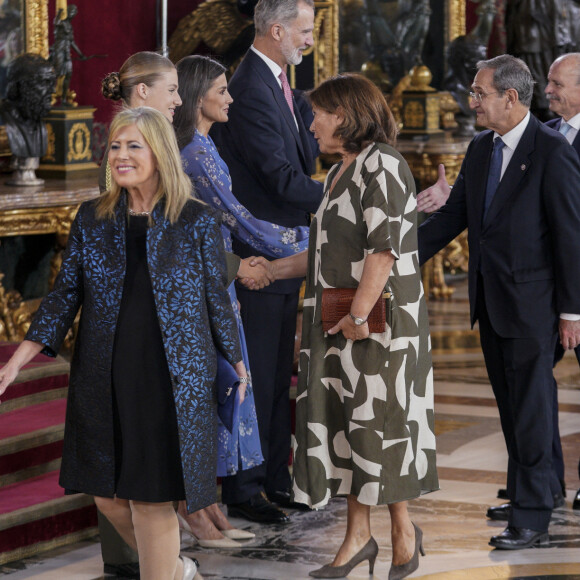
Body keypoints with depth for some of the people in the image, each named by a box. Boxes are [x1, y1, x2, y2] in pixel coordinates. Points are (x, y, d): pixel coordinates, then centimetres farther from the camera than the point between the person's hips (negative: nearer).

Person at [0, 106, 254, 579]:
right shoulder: (92, 219, 6)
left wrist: (237, 363, 9)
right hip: (106, 381, 4)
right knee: (109, 496, 7)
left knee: (151, 498, -3)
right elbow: (66, 295, 7)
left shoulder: (197, 221, -2)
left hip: (171, 378, -3)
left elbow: (216, 297, 6)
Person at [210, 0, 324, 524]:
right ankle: (243, 490, 5)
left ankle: (276, 480, 26)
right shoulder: (250, 91, -20)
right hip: (258, 256, -10)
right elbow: (282, 179, -24)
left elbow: (304, 158, 13)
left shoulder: (280, 86, 12)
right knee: (255, 376, -3)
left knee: (278, 374, 17)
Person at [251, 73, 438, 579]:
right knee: (342, 422, 8)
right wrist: (271, 270, 22)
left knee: (378, 421, 0)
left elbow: (385, 248, -20)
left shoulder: (382, 167, -13)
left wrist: (359, 315, -21)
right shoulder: (339, 174, 15)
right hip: (337, 326, 9)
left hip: (378, 322, -9)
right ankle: (358, 536, 14)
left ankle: (404, 529, 15)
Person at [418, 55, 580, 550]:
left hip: (530, 303, -7)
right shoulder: (480, 150, 10)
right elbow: (453, 216, 14)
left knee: (530, 406, -4)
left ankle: (531, 518, 1)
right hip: (489, 300, 7)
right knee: (510, 404, 15)